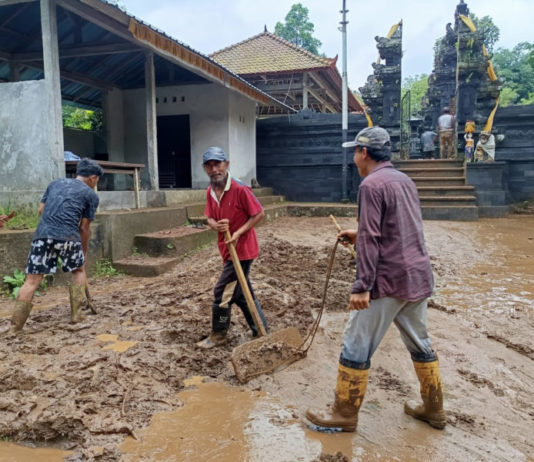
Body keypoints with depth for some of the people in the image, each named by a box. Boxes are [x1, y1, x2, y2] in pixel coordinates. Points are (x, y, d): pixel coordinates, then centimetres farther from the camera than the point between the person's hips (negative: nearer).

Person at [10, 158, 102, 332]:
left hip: (42, 234, 3)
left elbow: (41, 210, 21)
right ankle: (76, 314, 22)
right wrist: (84, 251, 22)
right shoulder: (91, 195, 12)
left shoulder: (55, 183, 24)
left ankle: (15, 327, 2)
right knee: (78, 270, 23)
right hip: (68, 236, -3)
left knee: (32, 281, 5)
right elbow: (84, 228, 12)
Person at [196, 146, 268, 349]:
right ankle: (261, 331, 27)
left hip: (242, 249, -8)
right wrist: (216, 225, -15)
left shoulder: (239, 188, -19)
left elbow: (259, 213, -14)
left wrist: (239, 233, -21)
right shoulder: (210, 192, 5)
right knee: (241, 293, 15)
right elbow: (210, 218, 9)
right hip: (228, 249, 8)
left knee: (222, 291, -1)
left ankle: (218, 335, 18)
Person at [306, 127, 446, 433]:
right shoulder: (405, 180, 14)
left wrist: (362, 287, -19)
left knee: (357, 347, 2)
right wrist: (359, 235, 22)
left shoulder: (372, 184, -13)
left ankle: (345, 414, 14)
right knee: (420, 344, 20)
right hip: (419, 277, 9)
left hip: (389, 280, -9)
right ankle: (434, 409, 33)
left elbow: (370, 240, -20)